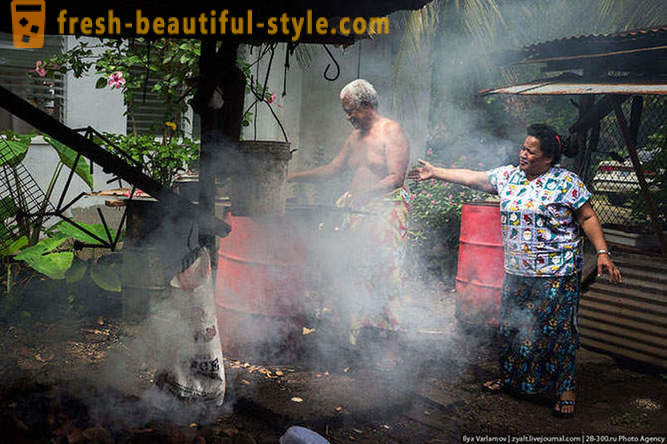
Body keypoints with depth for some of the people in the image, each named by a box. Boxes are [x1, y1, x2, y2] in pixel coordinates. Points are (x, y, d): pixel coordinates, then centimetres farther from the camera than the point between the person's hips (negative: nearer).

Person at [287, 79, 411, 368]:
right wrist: (293, 177, 19)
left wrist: (366, 193, -24)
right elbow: (332, 169, 25)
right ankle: (354, 336, 12)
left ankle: (391, 344, -3)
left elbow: (396, 177, -13)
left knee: (385, 275, -10)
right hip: (358, 215, 7)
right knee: (355, 274, 4)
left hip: (386, 212, -7)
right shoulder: (355, 138, 18)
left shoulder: (391, 132, -5)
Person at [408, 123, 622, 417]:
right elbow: (473, 178, 12)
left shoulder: (566, 183, -8)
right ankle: (510, 377, 31)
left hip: (556, 273, -5)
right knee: (511, 325, 13)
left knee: (555, 329, 0)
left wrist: (602, 253, -12)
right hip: (516, 271, 6)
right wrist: (435, 172, 11)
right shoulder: (508, 176, 6)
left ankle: (565, 389, 14)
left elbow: (588, 218, -5)